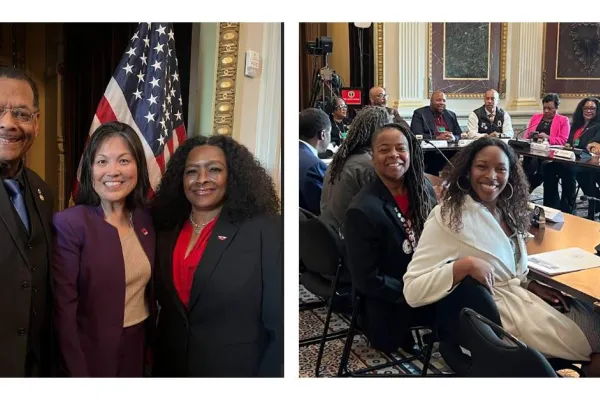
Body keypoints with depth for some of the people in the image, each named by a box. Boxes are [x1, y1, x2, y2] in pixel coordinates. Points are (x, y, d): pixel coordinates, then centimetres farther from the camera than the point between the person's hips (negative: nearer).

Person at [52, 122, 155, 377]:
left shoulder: (145, 218, -1)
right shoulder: (69, 223, -17)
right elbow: (64, 307, -17)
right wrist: (77, 375, -16)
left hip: (139, 346, 5)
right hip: (91, 350, -5)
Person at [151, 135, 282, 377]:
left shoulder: (265, 230, -15)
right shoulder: (166, 231, 3)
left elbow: (280, 324, -15)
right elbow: (162, 301, 10)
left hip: (236, 368, -4)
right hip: (170, 366, 5)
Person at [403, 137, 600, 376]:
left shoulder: (507, 211, 5)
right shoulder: (448, 216, -17)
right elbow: (412, 290, -22)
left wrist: (533, 285, -1)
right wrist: (465, 265, -31)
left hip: (523, 296, 7)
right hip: (493, 313, -7)